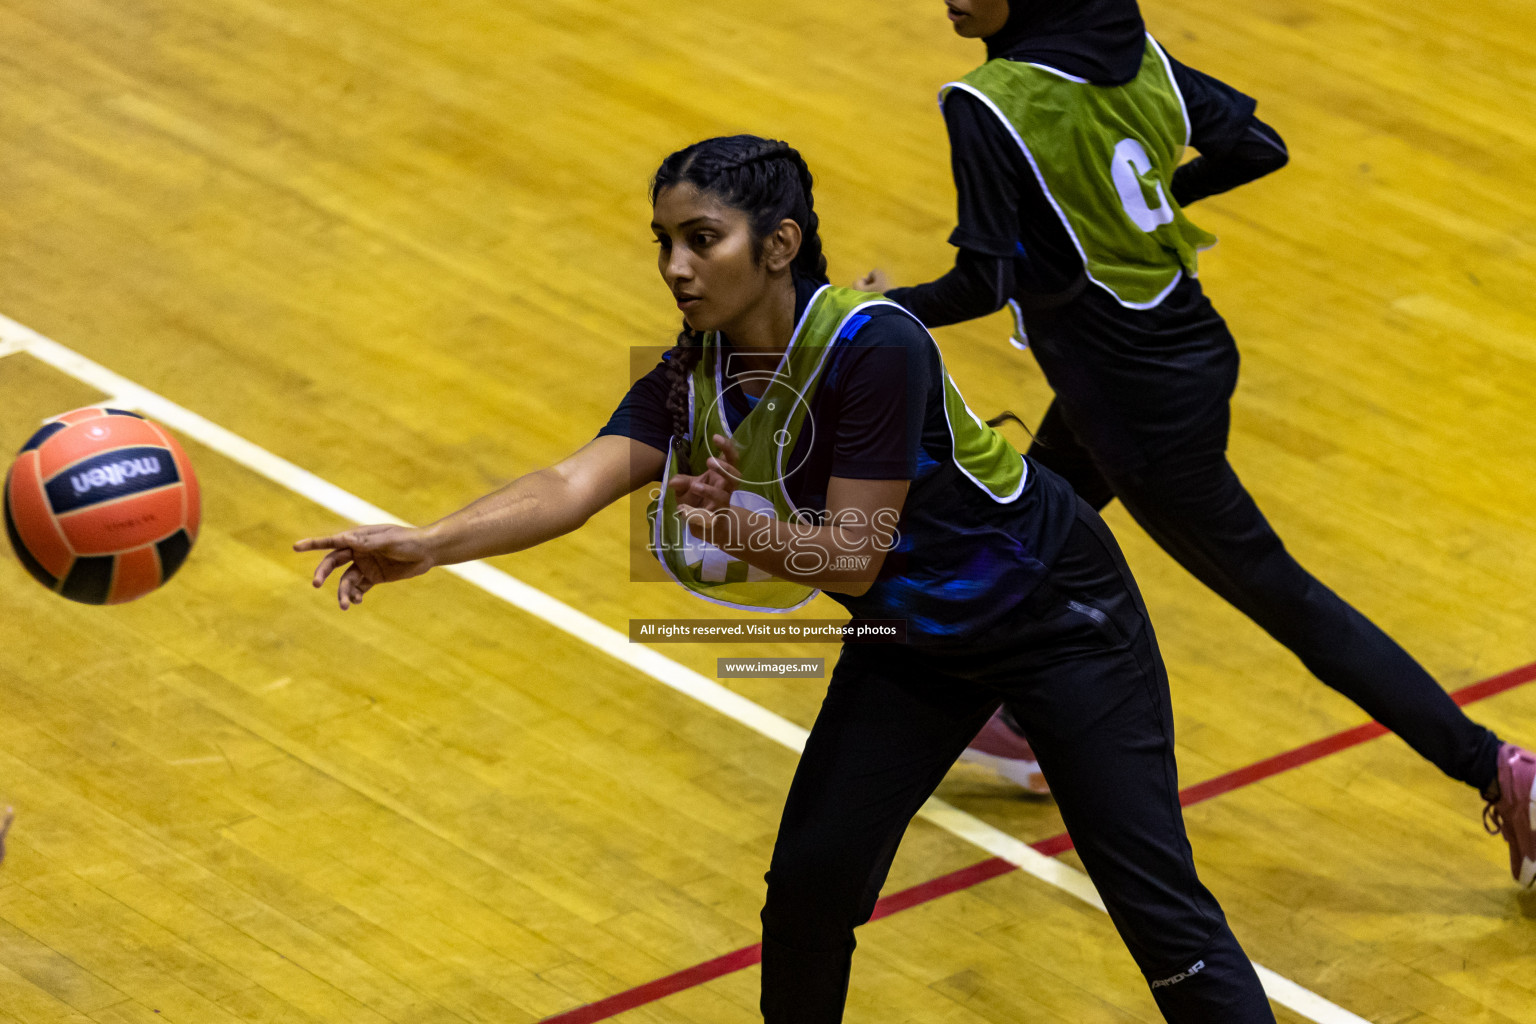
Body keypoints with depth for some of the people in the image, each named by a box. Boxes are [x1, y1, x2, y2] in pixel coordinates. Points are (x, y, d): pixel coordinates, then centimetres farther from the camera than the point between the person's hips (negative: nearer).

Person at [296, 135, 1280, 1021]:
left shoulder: (875, 347, -31)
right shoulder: (690, 381, -12)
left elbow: (855, 555, -29)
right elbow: (577, 481, -27)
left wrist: (739, 527, -48)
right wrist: (427, 544, -42)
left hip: (1053, 611, -6)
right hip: (913, 638, 6)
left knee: (1154, 898, -5)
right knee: (812, 877, -3)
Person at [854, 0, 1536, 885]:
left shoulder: (987, 107, -25)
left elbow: (986, 281, -26)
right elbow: (1258, 146, 3)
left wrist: (892, 309, -7)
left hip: (1142, 406, -8)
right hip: (1189, 346, 8)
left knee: (1281, 596, 4)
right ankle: (1034, 720, 51)